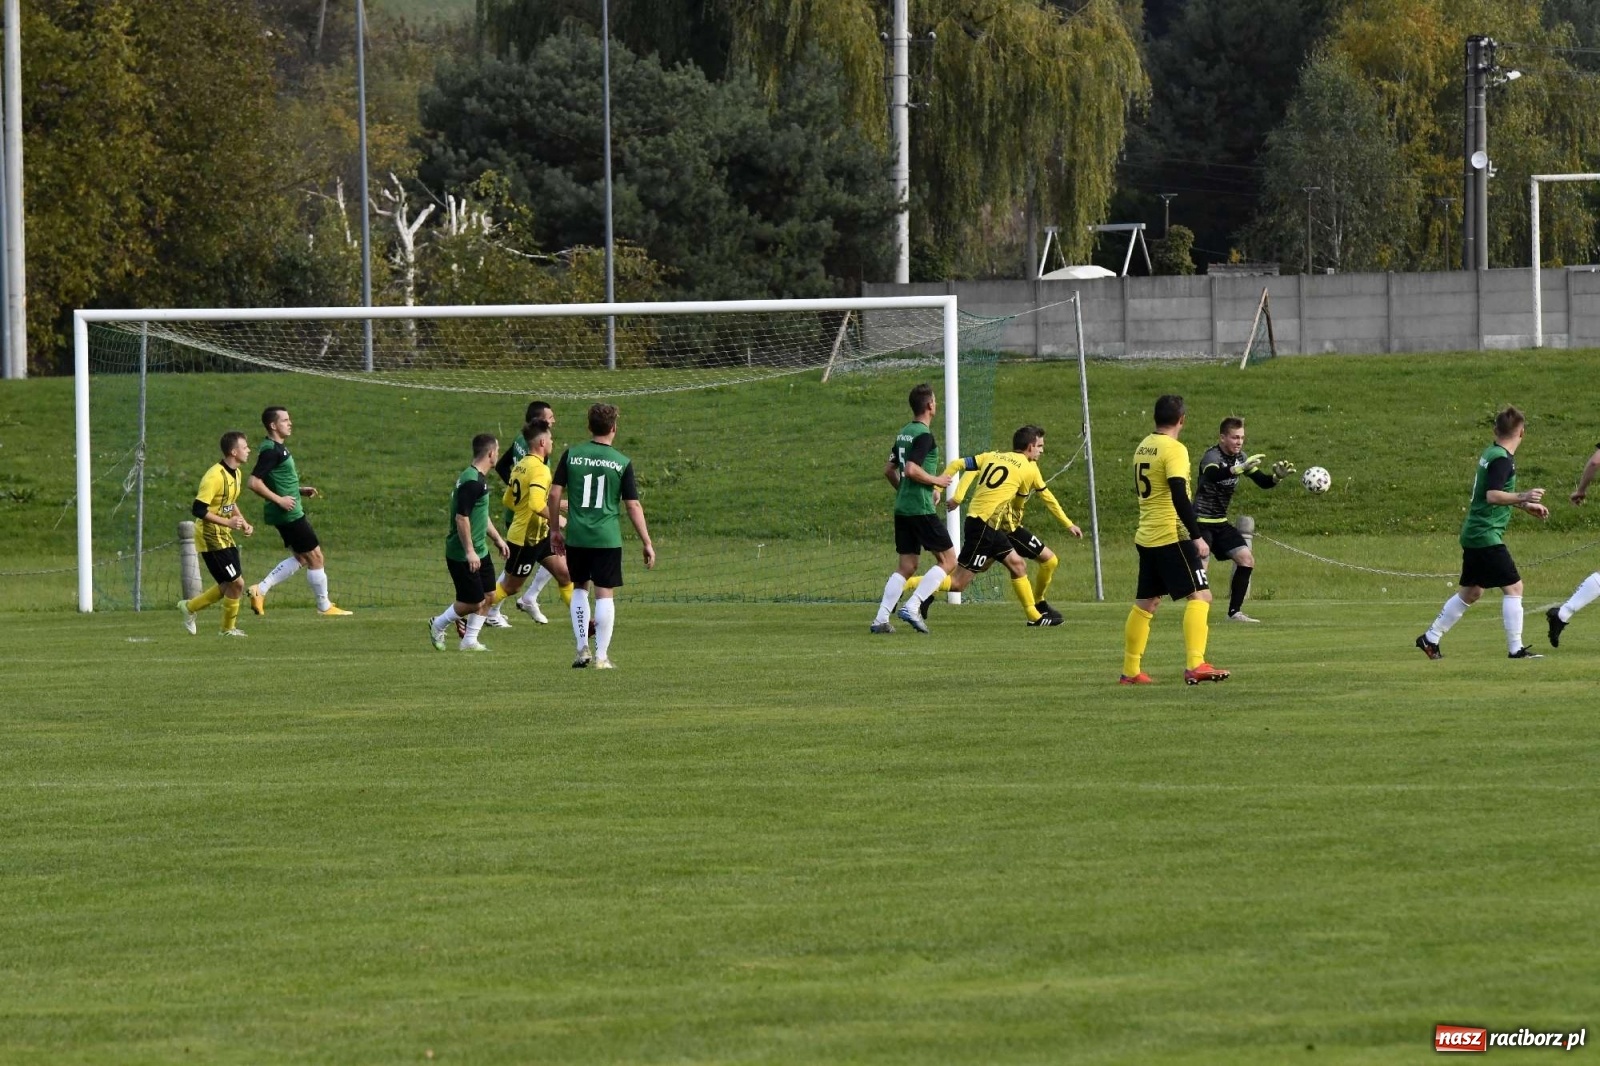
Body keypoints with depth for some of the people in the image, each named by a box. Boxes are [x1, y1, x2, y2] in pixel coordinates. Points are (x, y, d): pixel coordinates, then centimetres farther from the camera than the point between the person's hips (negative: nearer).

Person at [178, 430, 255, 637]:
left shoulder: (235, 473, 8)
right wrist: (228, 522, -25)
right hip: (211, 538, -9)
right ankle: (229, 629, 10)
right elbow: (199, 510, -25)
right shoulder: (215, 477, -22)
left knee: (230, 585, 12)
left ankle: (190, 607, 27)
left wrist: (243, 523, 8)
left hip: (225, 537, 9)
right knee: (236, 583, -7)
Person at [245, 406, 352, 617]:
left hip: (291, 514, 10)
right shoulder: (270, 451, -18)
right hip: (288, 514, -10)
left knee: (300, 558, 16)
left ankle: (260, 589, 11)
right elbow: (254, 483, -25)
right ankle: (324, 606, 11)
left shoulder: (279, 448, 13)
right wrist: (279, 500, -22)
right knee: (315, 556, 0)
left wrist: (300, 490, 13)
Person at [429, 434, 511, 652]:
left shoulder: (479, 479, 12)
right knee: (472, 602, -3)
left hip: (479, 551, 10)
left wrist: (498, 539, 28)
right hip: (463, 555, -10)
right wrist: (469, 552, -24)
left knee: (487, 595, 9)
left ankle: (469, 640, 17)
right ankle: (438, 626, 18)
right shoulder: (471, 482, -21)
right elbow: (461, 517, -25)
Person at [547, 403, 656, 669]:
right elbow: (633, 506, -2)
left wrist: (555, 529, 14)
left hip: (576, 537, 2)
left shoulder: (571, 455, 1)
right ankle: (601, 655, 2)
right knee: (605, 594, 3)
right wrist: (647, 544, 5)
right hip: (607, 538, -2)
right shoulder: (622, 463, -3)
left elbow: (555, 494, 1)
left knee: (579, 588, 17)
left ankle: (582, 649, 11)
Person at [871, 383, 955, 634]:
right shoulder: (924, 435, -13)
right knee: (947, 559, 0)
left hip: (902, 508, 9)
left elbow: (889, 470, 19)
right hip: (922, 508, -9)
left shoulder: (904, 433, 14)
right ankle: (913, 607, -11)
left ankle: (881, 618, 1)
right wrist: (936, 481, -9)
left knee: (906, 567, 11)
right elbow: (911, 470, -22)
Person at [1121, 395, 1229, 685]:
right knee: (1199, 596, -10)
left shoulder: (1143, 447, 13)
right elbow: (1179, 497, -21)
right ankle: (1195, 665, -23)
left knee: (1145, 603, 15)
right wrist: (1197, 537, -19)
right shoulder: (1174, 450, -13)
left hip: (1146, 537, 8)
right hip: (1172, 537, -8)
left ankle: (1130, 671, 18)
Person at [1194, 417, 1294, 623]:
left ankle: (1234, 612, 7)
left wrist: (1278, 476, -20)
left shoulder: (1240, 458, 5)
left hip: (1221, 522, 8)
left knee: (1246, 560, 0)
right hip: (1201, 521, -8)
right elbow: (1213, 475, -42)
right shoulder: (1212, 456, -19)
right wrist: (1241, 468, -56)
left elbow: (1262, 481, 3)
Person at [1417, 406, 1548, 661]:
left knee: (1470, 592, 18)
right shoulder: (1502, 460, -15)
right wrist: (1523, 497, -30)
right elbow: (1493, 496, -25)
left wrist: (1526, 506, 31)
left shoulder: (1491, 454, 15)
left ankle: (1430, 639, 22)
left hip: (1474, 534, 10)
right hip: (1487, 536, -10)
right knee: (1513, 587, -8)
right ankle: (1516, 649, -9)